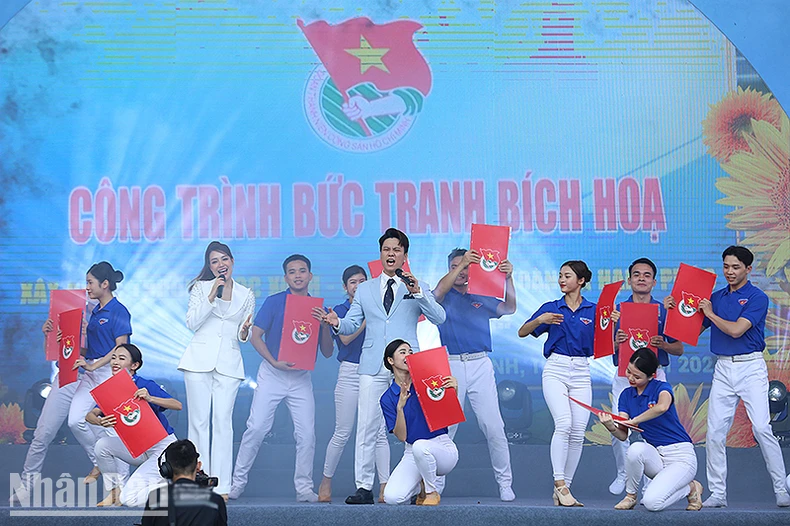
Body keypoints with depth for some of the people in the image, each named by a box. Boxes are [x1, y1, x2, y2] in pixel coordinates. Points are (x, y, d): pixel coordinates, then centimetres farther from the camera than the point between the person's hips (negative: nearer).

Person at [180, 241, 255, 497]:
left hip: (228, 363, 1)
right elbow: (192, 323, -3)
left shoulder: (246, 295, 12)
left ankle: (221, 486, -6)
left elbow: (244, 336, 15)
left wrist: (244, 331, -9)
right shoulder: (201, 288, 7)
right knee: (199, 421, -2)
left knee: (223, 422, -5)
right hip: (199, 359, -1)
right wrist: (212, 297, -10)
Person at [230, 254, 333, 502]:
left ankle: (304, 488, 4)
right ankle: (238, 482, 0)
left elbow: (327, 352, 7)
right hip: (272, 373, -2)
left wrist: (325, 325, -10)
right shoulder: (274, 302, 0)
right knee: (256, 428, -9)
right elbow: (255, 336, -5)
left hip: (302, 378, 2)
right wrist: (274, 362, -17)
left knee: (306, 433, -4)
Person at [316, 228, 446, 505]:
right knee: (367, 427, -5)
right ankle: (364, 487, -4)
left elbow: (439, 318, -3)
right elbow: (352, 324, 13)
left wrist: (418, 293, -16)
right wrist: (337, 323, -10)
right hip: (373, 366, 2)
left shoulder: (418, 287, 11)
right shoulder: (365, 289, 19)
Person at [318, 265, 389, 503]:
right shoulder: (339, 311, 7)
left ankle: (384, 486, -8)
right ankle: (326, 481, 15)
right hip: (350, 374, -2)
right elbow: (346, 338, -9)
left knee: (380, 432, -7)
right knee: (342, 433, 0)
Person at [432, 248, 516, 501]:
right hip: (451, 365, -1)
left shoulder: (482, 299, 16)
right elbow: (439, 290, -15)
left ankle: (505, 483, 1)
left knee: (494, 427, -4)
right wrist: (461, 264, -21)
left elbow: (509, 308, 1)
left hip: (481, 366, 1)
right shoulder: (444, 297, 10)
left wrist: (508, 278, -14)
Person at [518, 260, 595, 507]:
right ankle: (559, 484, -21)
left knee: (578, 431, -3)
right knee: (563, 424, -20)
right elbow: (522, 332, 3)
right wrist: (540, 320, -15)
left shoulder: (593, 310, 9)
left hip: (581, 372, 2)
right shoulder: (551, 308, 7)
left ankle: (564, 488, 4)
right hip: (555, 369, -2)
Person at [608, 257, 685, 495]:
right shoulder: (618, 309, 9)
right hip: (624, 375, 1)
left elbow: (679, 349, 9)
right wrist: (617, 341, -13)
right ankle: (623, 474, 19)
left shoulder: (664, 311, 7)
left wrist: (663, 344, -11)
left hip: (654, 375, -1)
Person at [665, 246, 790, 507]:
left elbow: (736, 330, -17)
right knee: (715, 432, 1)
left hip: (751, 367, -6)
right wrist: (674, 309, 4)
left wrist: (711, 314, -5)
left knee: (761, 428, -13)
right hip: (723, 369, 6)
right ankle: (717, 493, 7)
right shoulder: (716, 297, 13)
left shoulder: (757, 298, -5)